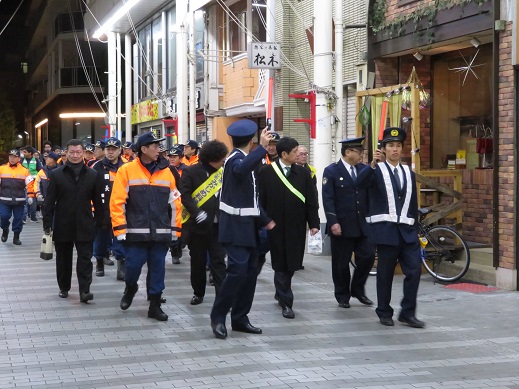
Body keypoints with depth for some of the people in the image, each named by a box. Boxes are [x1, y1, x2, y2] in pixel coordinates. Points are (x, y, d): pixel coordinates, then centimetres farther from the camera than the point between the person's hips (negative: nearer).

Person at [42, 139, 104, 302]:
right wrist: (47, 224, -5)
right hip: (63, 226, 0)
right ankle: (64, 288, 26)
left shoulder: (92, 175, 4)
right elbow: (49, 201, -1)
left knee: (85, 258, -5)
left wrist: (98, 221, 4)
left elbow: (97, 201, 7)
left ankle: (84, 290, -6)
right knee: (63, 258, 12)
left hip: (84, 226, 0)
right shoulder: (56, 174, 1)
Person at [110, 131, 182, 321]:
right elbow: (117, 202, -6)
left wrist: (175, 229, 7)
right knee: (133, 265, 1)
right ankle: (130, 288, 33)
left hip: (161, 233, 3)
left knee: (158, 269, 6)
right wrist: (120, 229, -10)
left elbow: (175, 203, 9)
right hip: (135, 233, -3)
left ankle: (155, 305, 17)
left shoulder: (166, 172, 6)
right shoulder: (126, 170, -4)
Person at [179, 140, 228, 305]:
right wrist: (197, 213, -22)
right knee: (198, 261, 9)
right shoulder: (191, 172, -7)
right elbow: (184, 195, -12)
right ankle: (198, 292, 24)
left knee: (218, 260, -1)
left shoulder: (222, 172, 6)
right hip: (197, 224, -2)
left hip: (217, 224, 2)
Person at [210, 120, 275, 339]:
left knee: (250, 271, 9)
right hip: (235, 226, -10)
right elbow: (241, 169, -42)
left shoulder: (243, 158, 17)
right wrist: (262, 147, -45)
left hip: (246, 225, 10)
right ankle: (218, 317, -5)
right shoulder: (236, 158, -13)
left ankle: (240, 318, 15)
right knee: (237, 270, -15)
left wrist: (265, 220, 22)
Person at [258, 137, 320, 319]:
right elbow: (261, 200, -2)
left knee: (291, 264, 10)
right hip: (276, 226, -3)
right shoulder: (266, 172, -4)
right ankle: (286, 303, 7)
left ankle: (280, 293, 34)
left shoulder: (303, 173, 3)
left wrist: (314, 223, -2)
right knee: (281, 265, 3)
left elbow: (311, 200, 3)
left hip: (297, 227, 3)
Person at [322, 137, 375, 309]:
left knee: (368, 256, 1)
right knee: (341, 262, 4)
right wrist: (333, 222, -18)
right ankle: (342, 296, 18)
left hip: (362, 224, 4)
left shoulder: (364, 169, 9)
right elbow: (327, 199, -9)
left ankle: (358, 289, 21)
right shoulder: (331, 171, -4)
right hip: (341, 225, -4)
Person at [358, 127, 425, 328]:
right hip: (385, 229, -4)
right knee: (385, 273, 3)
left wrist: (415, 230, 14)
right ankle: (384, 312, 16)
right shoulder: (377, 170, -1)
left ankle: (408, 313, 6)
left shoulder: (409, 173, 14)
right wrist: (373, 163, -40)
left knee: (414, 270, -3)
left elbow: (413, 204, 17)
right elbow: (361, 182, -23)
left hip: (407, 230, 4)